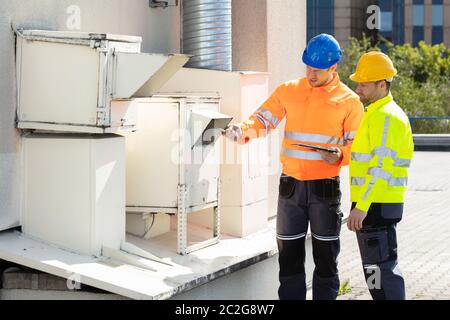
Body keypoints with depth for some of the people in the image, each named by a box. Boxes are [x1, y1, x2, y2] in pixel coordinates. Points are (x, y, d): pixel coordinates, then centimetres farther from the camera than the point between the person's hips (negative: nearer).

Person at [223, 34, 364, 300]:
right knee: (289, 253, 8)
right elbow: (263, 120, 2)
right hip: (291, 185, 2)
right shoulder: (289, 91, 5)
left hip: (325, 187, -2)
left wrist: (340, 155, -21)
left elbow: (356, 144, -1)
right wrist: (242, 130, -18)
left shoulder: (349, 101, -1)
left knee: (326, 255, 6)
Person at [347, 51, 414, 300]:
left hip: (376, 205, -11)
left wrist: (361, 207, -28)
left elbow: (382, 168, -24)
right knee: (375, 266, 17)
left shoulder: (386, 117, -16)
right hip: (373, 205, 11)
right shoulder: (375, 114, 17)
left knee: (381, 268, -6)